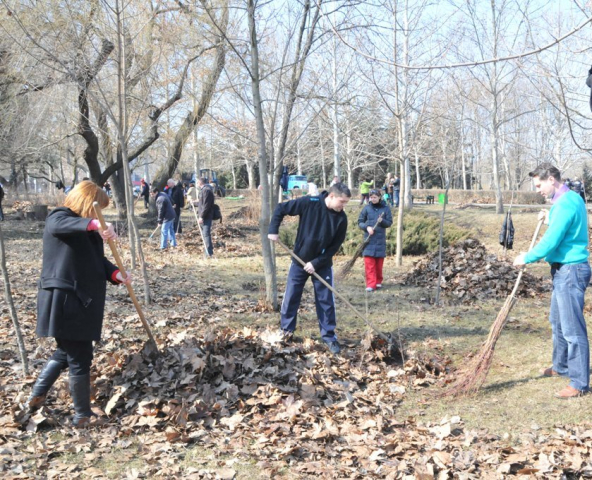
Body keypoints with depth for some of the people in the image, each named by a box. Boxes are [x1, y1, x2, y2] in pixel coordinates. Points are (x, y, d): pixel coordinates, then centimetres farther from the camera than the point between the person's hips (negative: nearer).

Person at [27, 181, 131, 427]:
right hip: (65, 300, -9)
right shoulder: (58, 217, -11)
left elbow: (97, 259, 11)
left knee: (66, 352, 23)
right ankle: (83, 415, 15)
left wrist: (116, 274, -11)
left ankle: (37, 396, 34)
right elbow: (59, 225, -37)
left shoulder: (87, 231, 17)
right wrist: (94, 224, -54)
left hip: (81, 300, 9)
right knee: (80, 358, 1)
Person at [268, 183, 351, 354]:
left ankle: (329, 337, 14)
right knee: (291, 297, 8)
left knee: (326, 301, 3)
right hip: (299, 260, -1)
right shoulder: (309, 203, -19)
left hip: (323, 264, 1)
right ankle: (286, 331, 24)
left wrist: (316, 263, -16)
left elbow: (335, 246, -9)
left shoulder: (341, 218, -13)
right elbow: (281, 209, -8)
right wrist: (273, 230, -15)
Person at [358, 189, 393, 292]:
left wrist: (382, 221, -19)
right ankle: (371, 284, -8)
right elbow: (360, 222, 5)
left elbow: (389, 222, 2)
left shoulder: (385, 208, 2)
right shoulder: (367, 208, 2)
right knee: (369, 263, -7)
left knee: (379, 262, 8)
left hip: (380, 239, 1)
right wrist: (367, 227, -14)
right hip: (369, 238, -1)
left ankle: (378, 281, 24)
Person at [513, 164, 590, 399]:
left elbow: (550, 243, -23)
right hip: (565, 270, 11)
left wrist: (526, 258, -9)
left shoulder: (564, 204, -21)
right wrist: (550, 217, 15)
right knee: (557, 321, 23)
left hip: (570, 271, -11)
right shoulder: (572, 198, 11)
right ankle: (561, 366, 39)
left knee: (572, 329, -6)